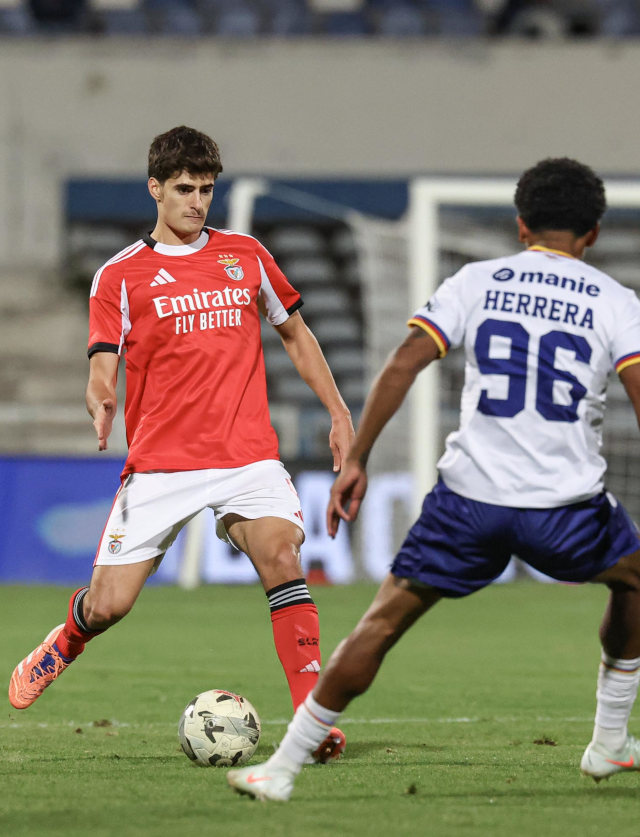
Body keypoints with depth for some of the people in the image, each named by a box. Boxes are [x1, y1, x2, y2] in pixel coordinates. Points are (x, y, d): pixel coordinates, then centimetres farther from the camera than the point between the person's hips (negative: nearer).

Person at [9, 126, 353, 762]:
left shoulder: (245, 255, 12)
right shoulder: (120, 276, 3)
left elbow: (295, 334, 24)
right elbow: (103, 365, -6)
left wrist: (337, 412, 17)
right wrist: (100, 401, -30)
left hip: (248, 453, 1)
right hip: (159, 463, -1)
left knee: (281, 559, -24)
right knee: (109, 603, -4)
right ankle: (63, 647, 33)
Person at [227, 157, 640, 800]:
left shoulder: (477, 282, 6)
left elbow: (401, 366, -3)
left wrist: (355, 460, 0)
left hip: (471, 496, 0)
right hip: (566, 505, 0)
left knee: (384, 620, 8)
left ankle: (283, 767, 4)